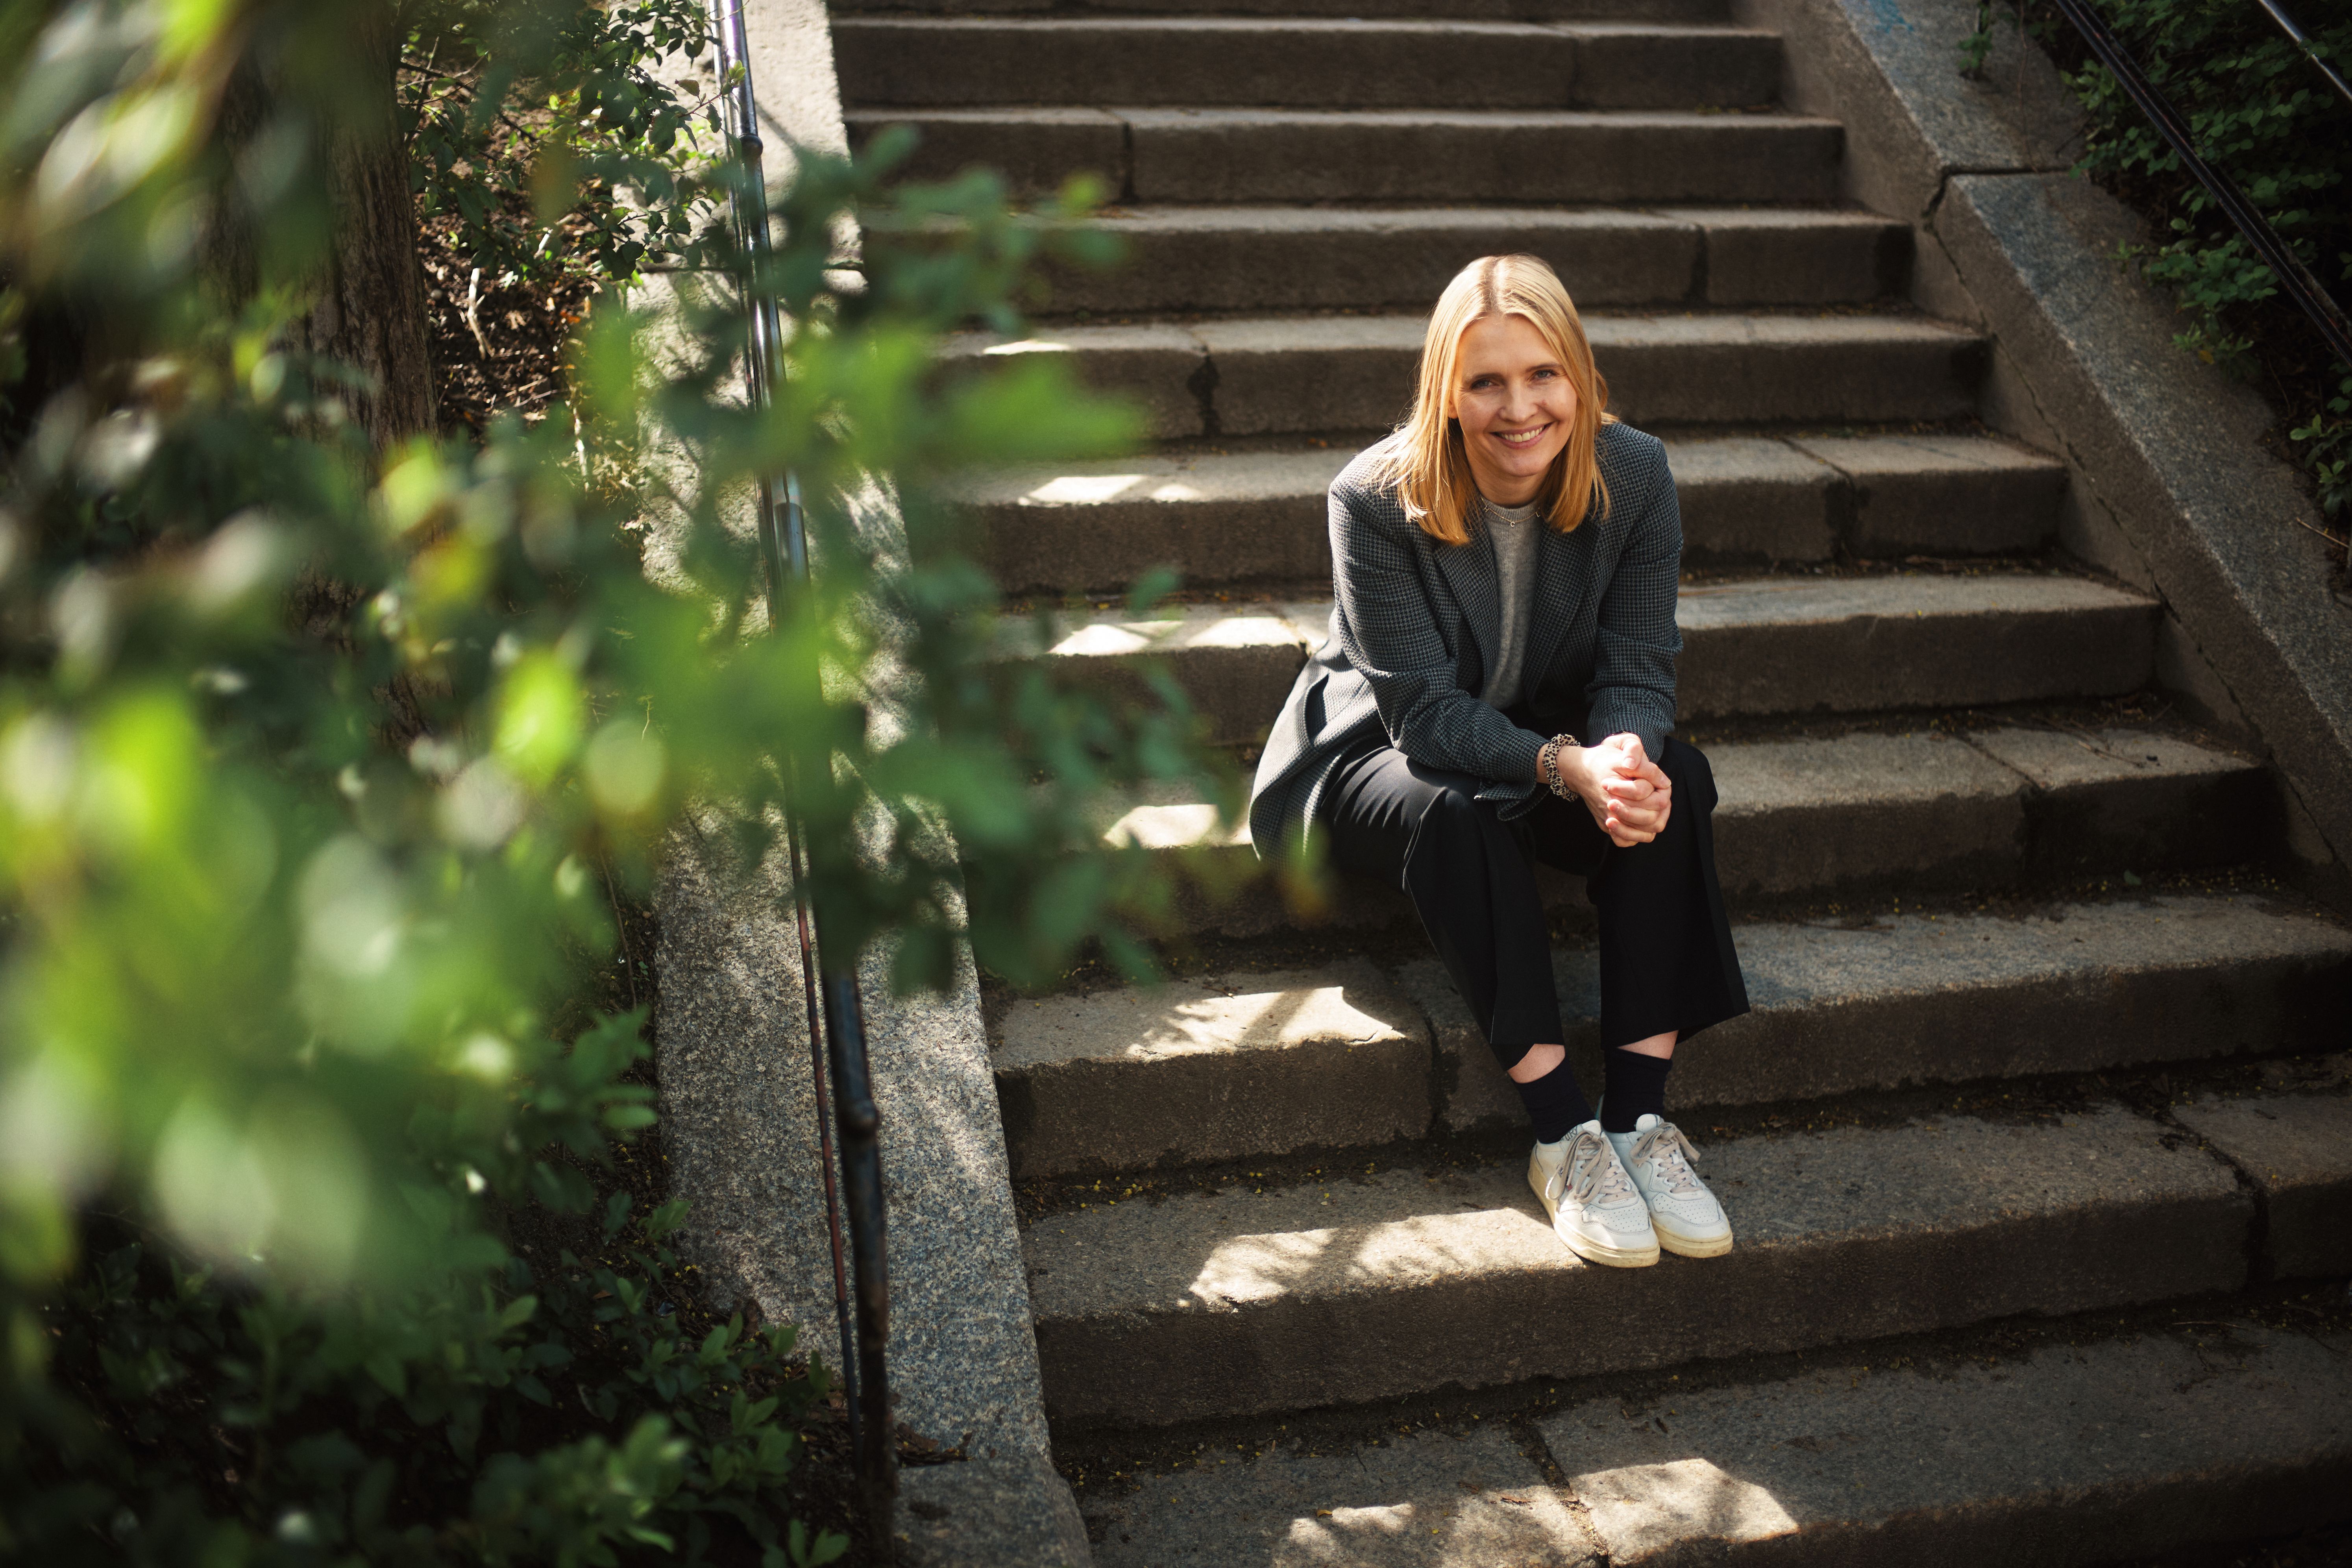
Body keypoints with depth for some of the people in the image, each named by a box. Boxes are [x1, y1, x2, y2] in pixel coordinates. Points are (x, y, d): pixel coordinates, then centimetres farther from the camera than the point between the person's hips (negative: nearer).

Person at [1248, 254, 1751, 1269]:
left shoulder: (1635, 477, -13)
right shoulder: (1377, 500, -23)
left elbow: (1638, 672, -11)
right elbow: (1425, 712, -25)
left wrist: (1628, 752, -36)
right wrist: (1565, 766, -42)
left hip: (1556, 736, 4)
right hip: (1383, 751, -3)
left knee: (1672, 782, -28)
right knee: (1456, 813, -37)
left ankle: (1639, 1119, -26)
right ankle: (1563, 1138, -31)